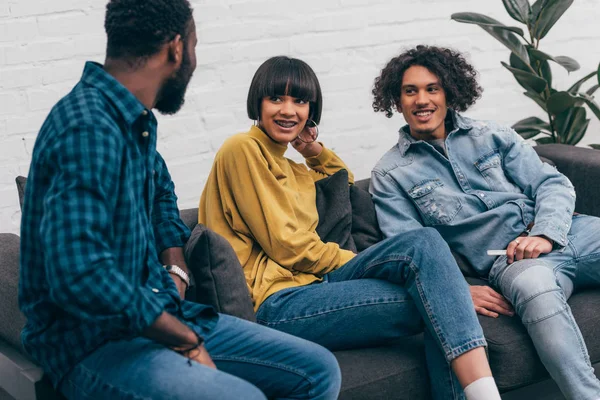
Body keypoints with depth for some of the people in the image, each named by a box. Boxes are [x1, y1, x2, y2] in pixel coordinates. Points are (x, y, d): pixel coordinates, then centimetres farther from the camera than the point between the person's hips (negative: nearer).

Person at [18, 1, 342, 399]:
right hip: (92, 342, -9)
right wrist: (185, 337, -19)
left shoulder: (135, 119, 8)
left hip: (157, 313, 9)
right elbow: (80, 276, -32)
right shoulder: (88, 128, -21)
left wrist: (175, 272, 11)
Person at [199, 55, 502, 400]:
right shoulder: (243, 149, -2)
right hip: (277, 302, -9)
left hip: (307, 282, 9)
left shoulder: (293, 170, 25)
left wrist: (316, 150, 27)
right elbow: (285, 245, -8)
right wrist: (363, 264, -2)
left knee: (425, 241, -12)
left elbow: (344, 180, 47)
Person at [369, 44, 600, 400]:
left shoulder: (493, 137, 18)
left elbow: (553, 183, 11)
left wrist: (546, 233, -11)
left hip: (564, 232, 4)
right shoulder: (391, 175, 11)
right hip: (506, 260, -4)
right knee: (533, 284, -41)